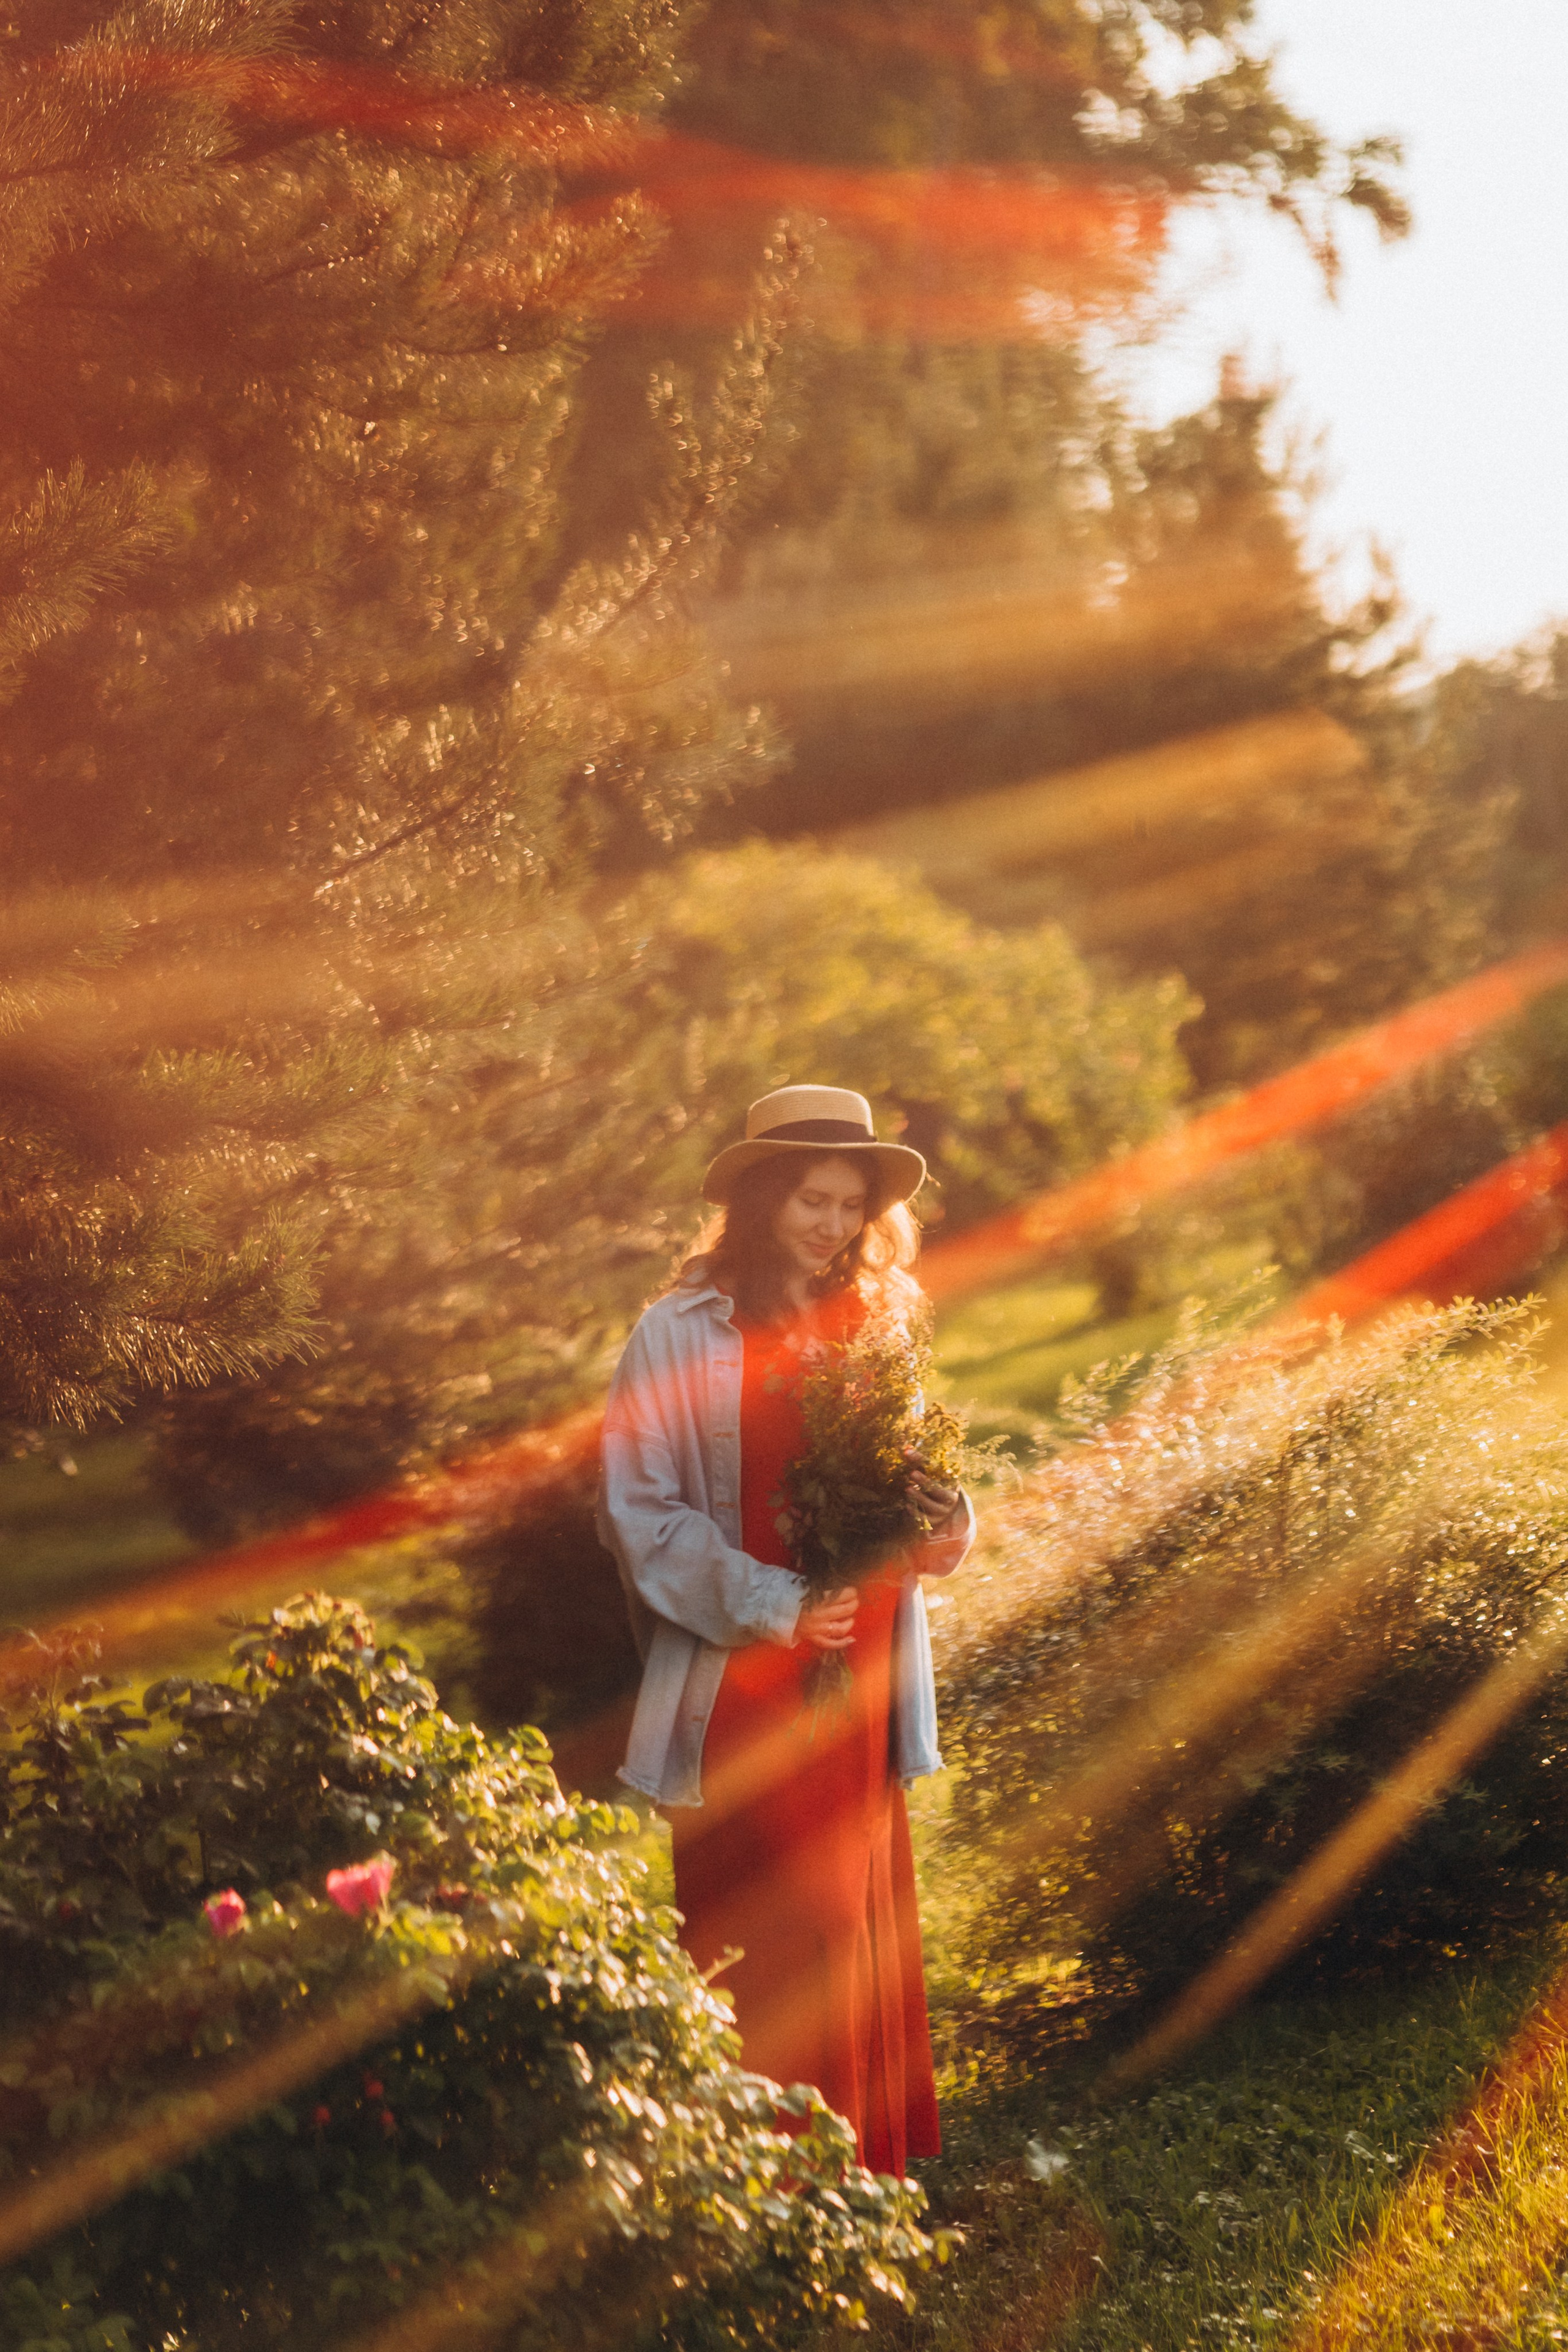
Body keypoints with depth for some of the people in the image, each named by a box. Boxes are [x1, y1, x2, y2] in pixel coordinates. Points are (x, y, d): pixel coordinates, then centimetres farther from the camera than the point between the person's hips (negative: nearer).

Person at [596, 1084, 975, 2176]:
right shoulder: (682, 1337, -4)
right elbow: (639, 1511, -9)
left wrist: (945, 1525, -5)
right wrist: (771, 1606, -16)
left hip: (859, 1687, 5)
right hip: (744, 1693, -5)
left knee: (863, 1939, 7)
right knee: (765, 1954, -5)